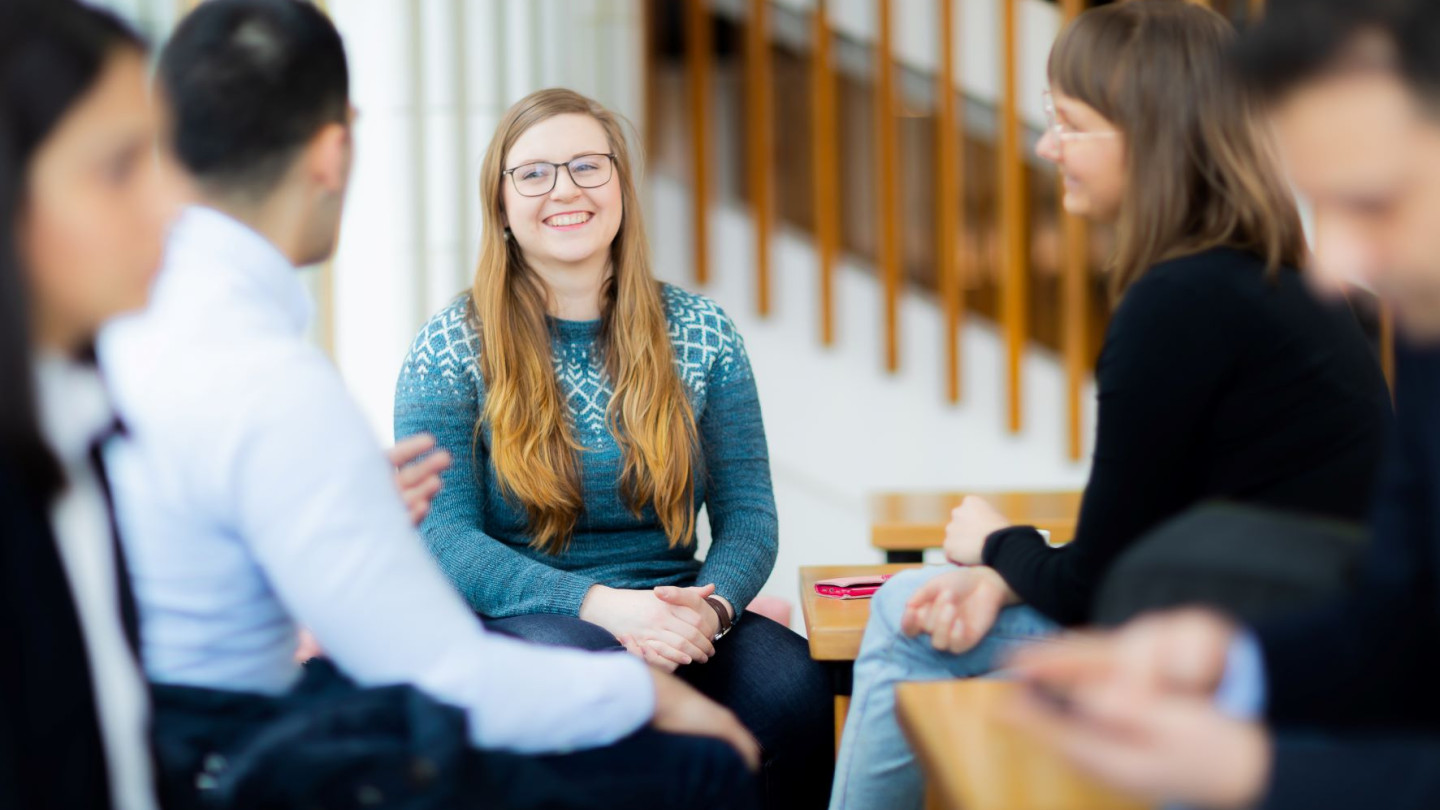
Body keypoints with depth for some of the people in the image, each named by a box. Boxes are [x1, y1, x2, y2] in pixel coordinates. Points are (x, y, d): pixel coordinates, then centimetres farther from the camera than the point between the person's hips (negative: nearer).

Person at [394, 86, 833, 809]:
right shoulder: (450, 350, 2)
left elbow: (748, 514, 7)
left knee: (792, 689, -30)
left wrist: (710, 606, -17)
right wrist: (598, 604, -22)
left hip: (674, 623, 3)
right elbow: (442, 539, -7)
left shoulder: (699, 334, 10)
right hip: (513, 620, -2)